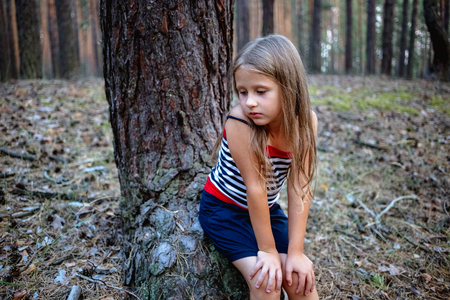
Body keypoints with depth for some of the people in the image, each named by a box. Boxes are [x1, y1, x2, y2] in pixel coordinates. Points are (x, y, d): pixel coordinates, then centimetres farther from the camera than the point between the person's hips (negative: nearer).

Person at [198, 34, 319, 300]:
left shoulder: (305, 122, -17)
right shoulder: (240, 122, -29)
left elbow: (300, 188, -19)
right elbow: (255, 186, -27)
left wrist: (295, 251, -19)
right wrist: (268, 249, -20)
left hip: (266, 209, 4)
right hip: (224, 209, -4)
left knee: (301, 277, -4)